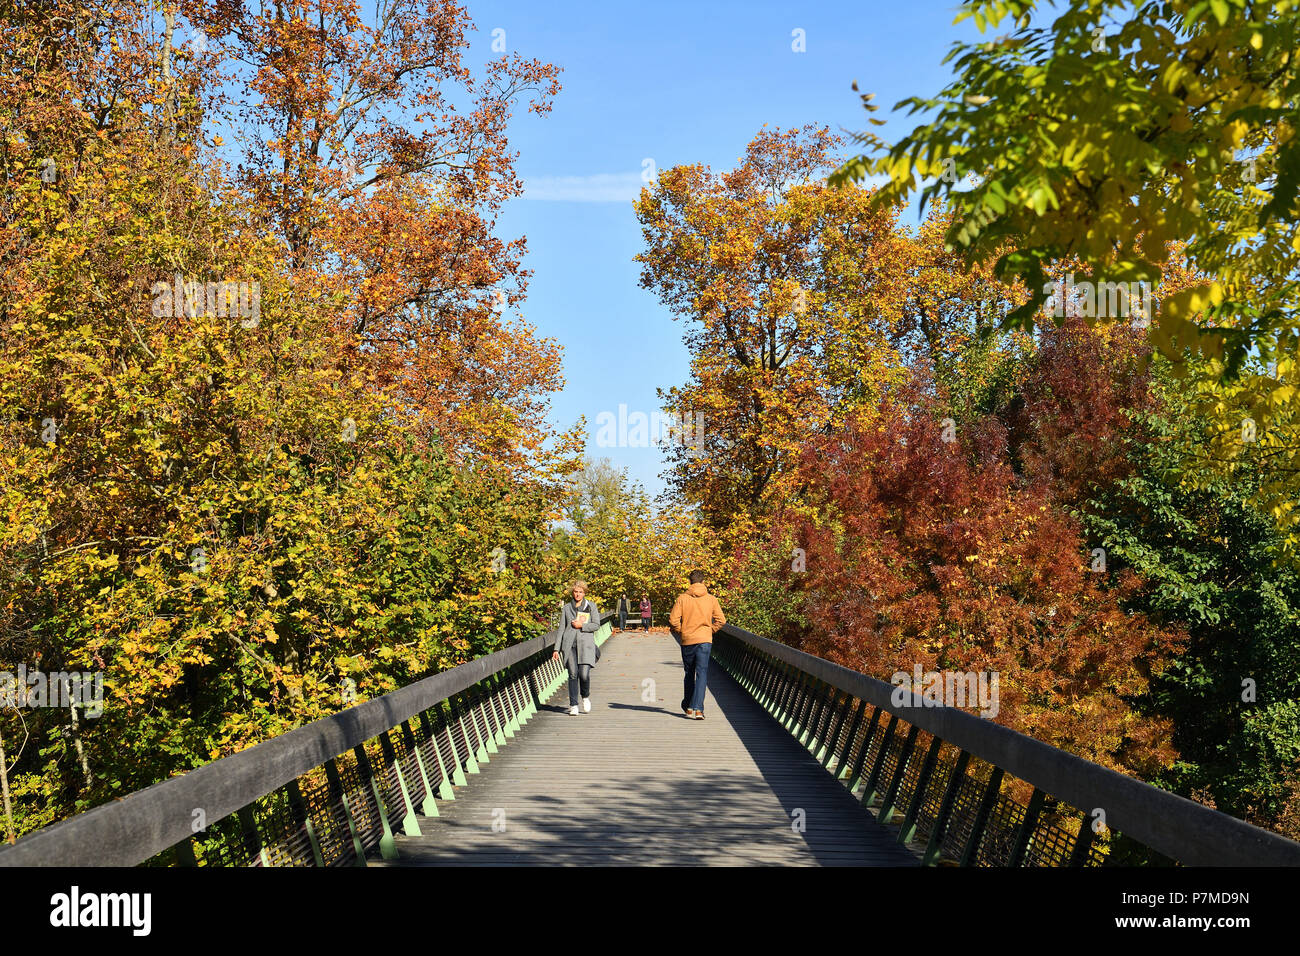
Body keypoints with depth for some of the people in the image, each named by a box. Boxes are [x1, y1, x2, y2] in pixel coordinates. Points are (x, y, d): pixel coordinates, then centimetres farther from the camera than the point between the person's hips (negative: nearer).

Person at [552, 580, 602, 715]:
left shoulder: (591, 606, 10)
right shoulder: (566, 608, 14)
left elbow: (596, 625, 3)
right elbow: (561, 629, 13)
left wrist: (581, 625, -10)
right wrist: (556, 649, 8)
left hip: (586, 643, -1)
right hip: (569, 643, 1)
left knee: (584, 674, -12)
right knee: (573, 674, -6)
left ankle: (586, 697, 17)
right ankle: (573, 706, -1)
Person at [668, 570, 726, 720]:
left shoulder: (682, 598, -3)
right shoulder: (711, 599, 0)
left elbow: (673, 619, -8)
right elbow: (721, 620, -1)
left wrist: (680, 631, 8)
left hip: (687, 641, 1)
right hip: (705, 641, -1)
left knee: (689, 674, 17)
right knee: (702, 674, -3)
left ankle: (688, 707, 27)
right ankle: (698, 709, -16)